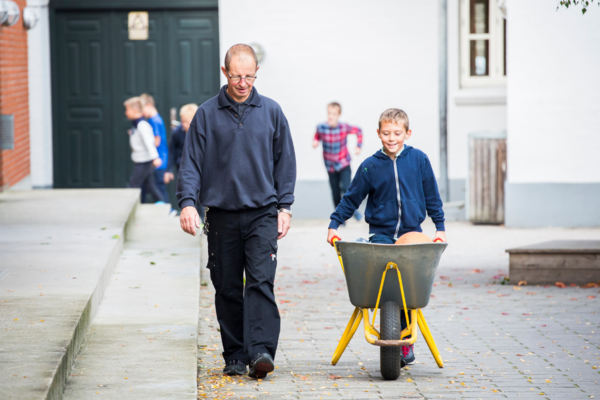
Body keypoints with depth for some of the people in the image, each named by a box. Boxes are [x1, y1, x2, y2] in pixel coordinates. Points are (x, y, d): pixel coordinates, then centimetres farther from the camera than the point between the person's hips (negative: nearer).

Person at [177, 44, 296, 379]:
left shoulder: (271, 112, 6)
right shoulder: (207, 115, 3)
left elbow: (285, 162, 11)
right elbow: (191, 163, 2)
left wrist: (284, 207, 4)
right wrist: (188, 202, -12)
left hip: (262, 215, -1)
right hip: (222, 216, 1)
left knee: (261, 283, -13)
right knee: (228, 289, 5)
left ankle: (261, 351, -21)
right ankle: (235, 356, 13)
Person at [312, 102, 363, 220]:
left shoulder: (345, 127, -14)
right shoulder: (321, 128, -13)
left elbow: (358, 131, 4)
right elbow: (318, 135, 10)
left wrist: (358, 146, -3)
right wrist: (315, 141, -11)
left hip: (344, 165, -2)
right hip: (330, 166, 2)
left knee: (346, 188, -16)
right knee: (336, 194, 7)